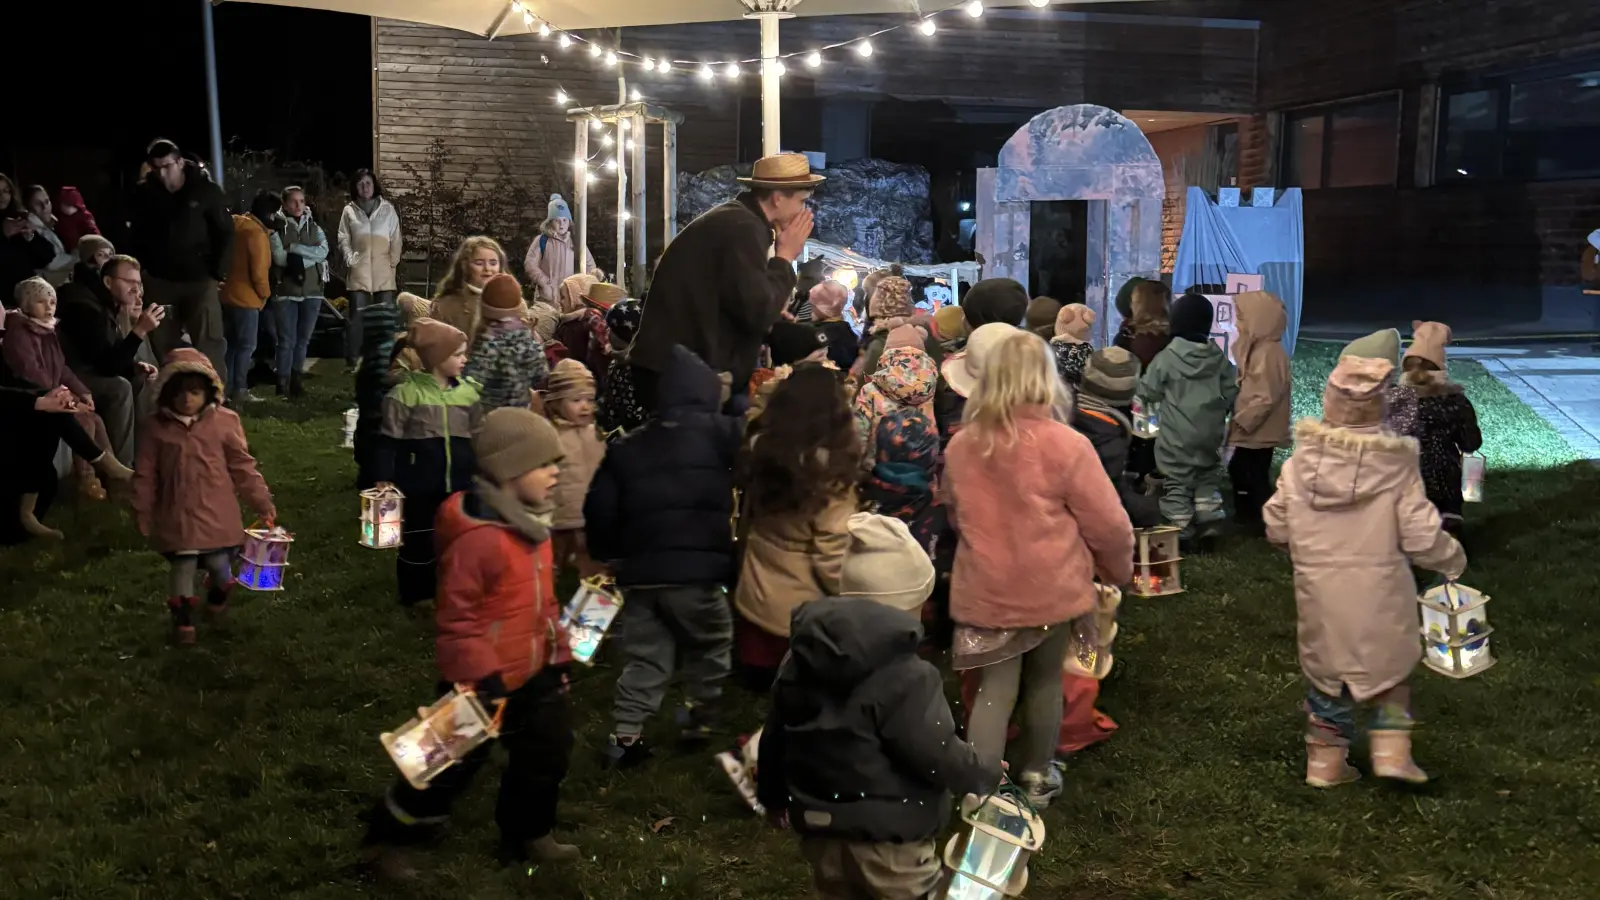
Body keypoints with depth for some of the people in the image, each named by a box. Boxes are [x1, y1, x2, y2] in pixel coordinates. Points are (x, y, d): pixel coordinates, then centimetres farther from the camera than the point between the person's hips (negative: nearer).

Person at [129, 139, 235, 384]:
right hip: (160, 280, 2)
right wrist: (142, 269, 3)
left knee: (210, 342, -4)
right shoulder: (143, 194, 0)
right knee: (163, 345, 6)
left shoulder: (205, 189, -5)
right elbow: (135, 235, 10)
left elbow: (225, 232, -1)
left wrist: (218, 272, -5)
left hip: (199, 278, -2)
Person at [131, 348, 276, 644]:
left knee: (219, 563, 8)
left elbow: (242, 467, 0)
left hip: (216, 512, 0)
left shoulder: (224, 422, -5)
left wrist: (262, 502, 0)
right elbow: (145, 473, 1)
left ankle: (218, 595, 42)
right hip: (178, 514, 0)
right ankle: (183, 617, 23)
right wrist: (142, 512, 3)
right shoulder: (156, 426, -5)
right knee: (183, 565, 4)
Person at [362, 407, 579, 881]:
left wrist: (558, 653, 16)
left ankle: (527, 835, 40)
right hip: (483, 682, -9)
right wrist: (482, 678, -23)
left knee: (545, 755, 18)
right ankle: (386, 840, 27)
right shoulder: (477, 537, -27)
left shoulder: (528, 525, 4)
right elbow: (456, 619, -24)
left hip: (532, 674, 9)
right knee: (451, 769, 6)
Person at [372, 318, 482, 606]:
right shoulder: (407, 392, -11)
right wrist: (384, 477, -10)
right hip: (419, 487, -4)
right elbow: (389, 439, -7)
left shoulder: (469, 392, 2)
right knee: (419, 545, 8)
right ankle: (416, 599, 26)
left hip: (460, 486, 4)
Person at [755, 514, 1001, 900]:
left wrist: (772, 793, 26)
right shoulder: (906, 679, -22)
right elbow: (939, 754, -20)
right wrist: (984, 774, -1)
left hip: (822, 834, 7)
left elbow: (775, 735, 11)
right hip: (889, 842, -6)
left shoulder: (798, 661, 1)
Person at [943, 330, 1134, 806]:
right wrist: (1117, 570, 9)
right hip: (1050, 588, -2)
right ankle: (1036, 776, 34)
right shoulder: (1066, 445, -16)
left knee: (994, 691, 8)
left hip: (985, 589, 2)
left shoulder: (961, 445, -3)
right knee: (1044, 684, 18)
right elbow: (1107, 523, -10)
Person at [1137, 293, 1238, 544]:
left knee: (1178, 482, 2)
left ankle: (1179, 532, 4)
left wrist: (1139, 381, 17)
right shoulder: (1219, 358, 2)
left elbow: (1148, 392, -4)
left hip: (1177, 435, -4)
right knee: (1208, 477, 18)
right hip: (1210, 433, 4)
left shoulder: (1166, 357, -12)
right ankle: (1207, 524, 15)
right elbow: (1231, 394, 5)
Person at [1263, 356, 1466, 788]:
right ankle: (1391, 750, 14)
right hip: (1378, 590, -2)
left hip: (1318, 587, 2)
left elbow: (1276, 527, -1)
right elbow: (1421, 537, -10)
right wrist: (1453, 559, 10)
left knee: (1327, 667, 16)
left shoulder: (1302, 458, -7)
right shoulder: (1396, 464, -13)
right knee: (1389, 664, 20)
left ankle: (1325, 760, 23)